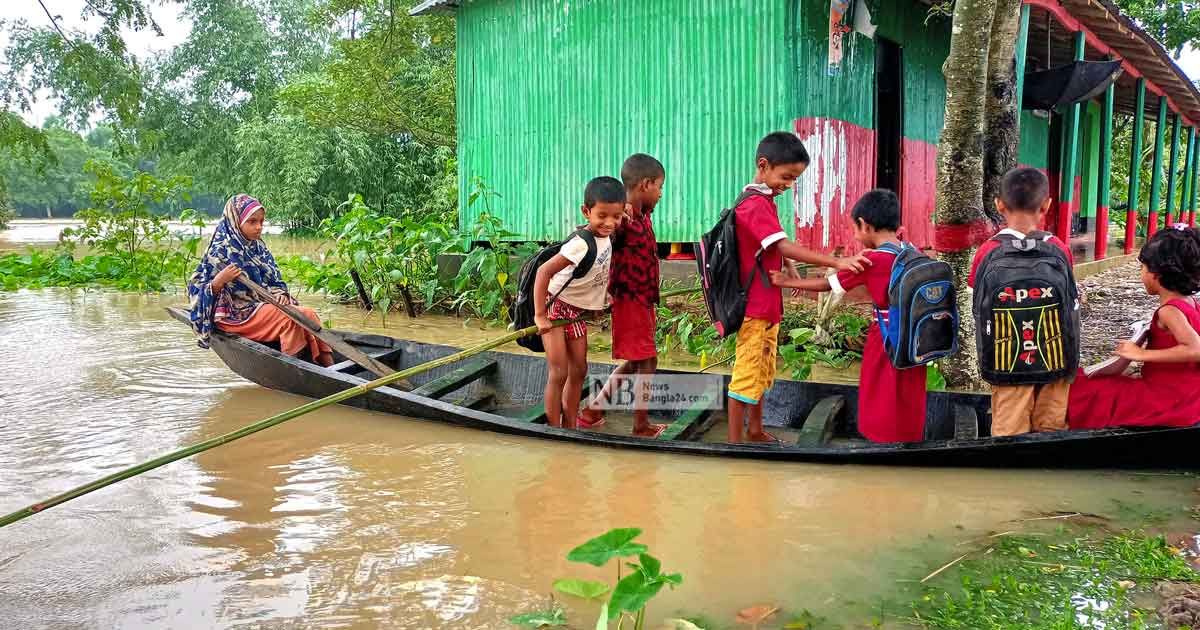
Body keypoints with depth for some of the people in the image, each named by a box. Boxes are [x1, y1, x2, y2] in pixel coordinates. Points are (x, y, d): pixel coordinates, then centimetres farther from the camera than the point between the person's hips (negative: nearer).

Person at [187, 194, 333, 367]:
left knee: (309, 314, -17)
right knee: (291, 319, -28)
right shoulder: (221, 251, -8)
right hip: (237, 316, -7)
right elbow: (196, 291, -8)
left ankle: (328, 365, -27)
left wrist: (280, 294, -7)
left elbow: (275, 282, 16)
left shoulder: (259, 248, 12)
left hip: (263, 304, 7)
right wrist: (219, 281, -28)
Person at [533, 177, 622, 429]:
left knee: (578, 370, 11)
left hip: (578, 311, 8)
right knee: (558, 373, -7)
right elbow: (544, 272, -32)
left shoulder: (606, 236, -7)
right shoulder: (581, 244, -30)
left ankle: (569, 428, 22)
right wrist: (540, 315, -30)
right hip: (555, 307, -8)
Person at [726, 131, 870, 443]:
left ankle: (755, 431, 33)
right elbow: (785, 247, -32)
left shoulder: (764, 201, 11)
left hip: (768, 304, 10)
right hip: (754, 306, -10)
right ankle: (734, 443, 6)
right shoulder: (756, 205, -20)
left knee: (762, 372, 19)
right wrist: (836, 262, -38)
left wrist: (789, 268, 6)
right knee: (746, 375, -2)